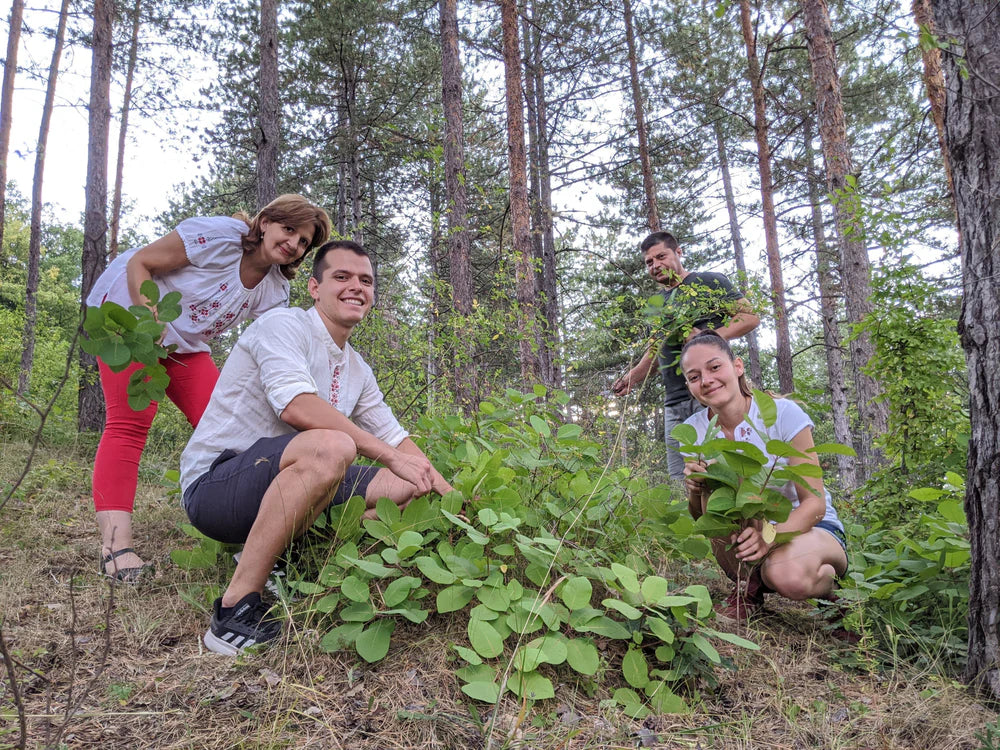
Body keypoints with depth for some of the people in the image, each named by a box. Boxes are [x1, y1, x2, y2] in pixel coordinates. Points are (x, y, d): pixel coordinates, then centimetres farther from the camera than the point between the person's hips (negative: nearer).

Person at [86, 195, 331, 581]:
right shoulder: (219, 234, -24)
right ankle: (115, 542, -23)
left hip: (185, 343, 6)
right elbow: (138, 262, -19)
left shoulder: (274, 291, -5)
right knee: (130, 422, -17)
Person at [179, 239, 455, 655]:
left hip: (285, 488, 9)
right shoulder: (283, 325, -11)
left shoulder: (358, 370, 13)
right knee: (331, 446, -36)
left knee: (405, 487, 4)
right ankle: (236, 606, -26)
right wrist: (392, 458, -27)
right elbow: (298, 407, -28)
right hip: (213, 486, -8)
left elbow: (396, 439, 16)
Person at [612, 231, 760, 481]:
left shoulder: (709, 282, 5)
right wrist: (634, 375, 15)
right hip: (675, 403, 6)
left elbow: (750, 316, -1)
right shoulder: (660, 304, 23)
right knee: (681, 481, 3)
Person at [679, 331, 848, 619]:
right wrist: (696, 490, -24)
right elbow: (700, 517, 0)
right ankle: (750, 584, -8)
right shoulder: (693, 431, -6)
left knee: (788, 575, -37)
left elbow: (815, 502, -17)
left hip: (809, 527, -2)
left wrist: (772, 536, -37)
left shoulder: (783, 413, -16)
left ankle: (827, 579, 1)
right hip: (747, 532, 2)